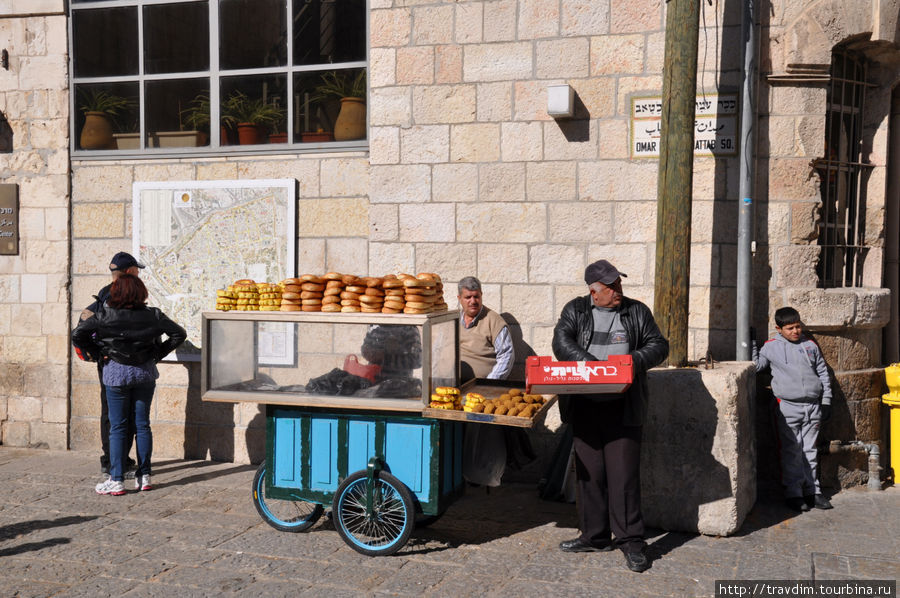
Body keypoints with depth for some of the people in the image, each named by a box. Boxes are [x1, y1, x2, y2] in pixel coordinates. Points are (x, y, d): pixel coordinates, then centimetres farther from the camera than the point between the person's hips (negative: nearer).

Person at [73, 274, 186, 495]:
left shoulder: (105, 315, -10)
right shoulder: (153, 315, -3)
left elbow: (77, 335, -12)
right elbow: (179, 334, 0)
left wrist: (99, 351, -1)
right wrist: (159, 353, 5)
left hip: (116, 372, -2)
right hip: (145, 373, 3)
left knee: (117, 427, 3)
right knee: (142, 425, 10)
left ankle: (116, 481, 4)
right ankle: (144, 476, 15)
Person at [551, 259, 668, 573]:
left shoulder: (637, 312, 9)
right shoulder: (575, 310, 9)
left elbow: (659, 346, 10)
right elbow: (561, 342, -4)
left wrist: (635, 360, -11)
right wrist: (590, 364, -20)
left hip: (622, 408, -2)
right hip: (584, 406, 2)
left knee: (624, 473, -5)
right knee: (589, 471, 8)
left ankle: (631, 540, 5)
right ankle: (594, 536, 20)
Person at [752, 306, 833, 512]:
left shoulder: (810, 345, 10)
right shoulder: (771, 347, 2)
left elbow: (823, 373, 14)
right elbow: (756, 365, 3)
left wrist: (826, 401, 10)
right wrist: (751, 345, -6)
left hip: (812, 406, 3)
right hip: (788, 408, -3)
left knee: (810, 451, 10)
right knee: (792, 452, 0)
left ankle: (812, 491, 18)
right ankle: (793, 493, 6)